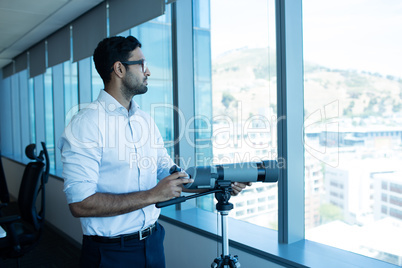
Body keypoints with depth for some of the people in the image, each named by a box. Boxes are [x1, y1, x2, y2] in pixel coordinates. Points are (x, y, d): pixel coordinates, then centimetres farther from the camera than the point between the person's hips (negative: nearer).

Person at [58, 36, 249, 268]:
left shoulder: (146, 120, 6)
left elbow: (168, 173, 9)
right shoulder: (86, 123, -17)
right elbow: (80, 204, -23)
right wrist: (153, 195, -24)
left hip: (153, 241, 7)